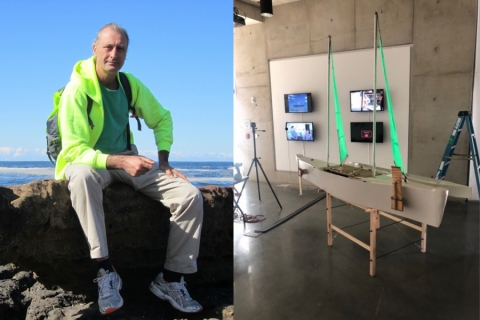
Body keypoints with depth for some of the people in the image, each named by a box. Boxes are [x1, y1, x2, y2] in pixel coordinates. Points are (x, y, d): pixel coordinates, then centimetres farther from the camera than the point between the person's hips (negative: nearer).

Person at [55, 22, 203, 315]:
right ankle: (106, 272, -31)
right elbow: (73, 150, -20)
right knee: (81, 176, -43)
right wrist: (120, 162, -34)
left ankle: (170, 279, -7)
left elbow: (162, 118, 12)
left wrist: (164, 162, -1)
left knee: (191, 195, -15)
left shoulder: (131, 84, 0)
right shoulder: (77, 89, -15)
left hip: (127, 159, 4)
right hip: (89, 161, -4)